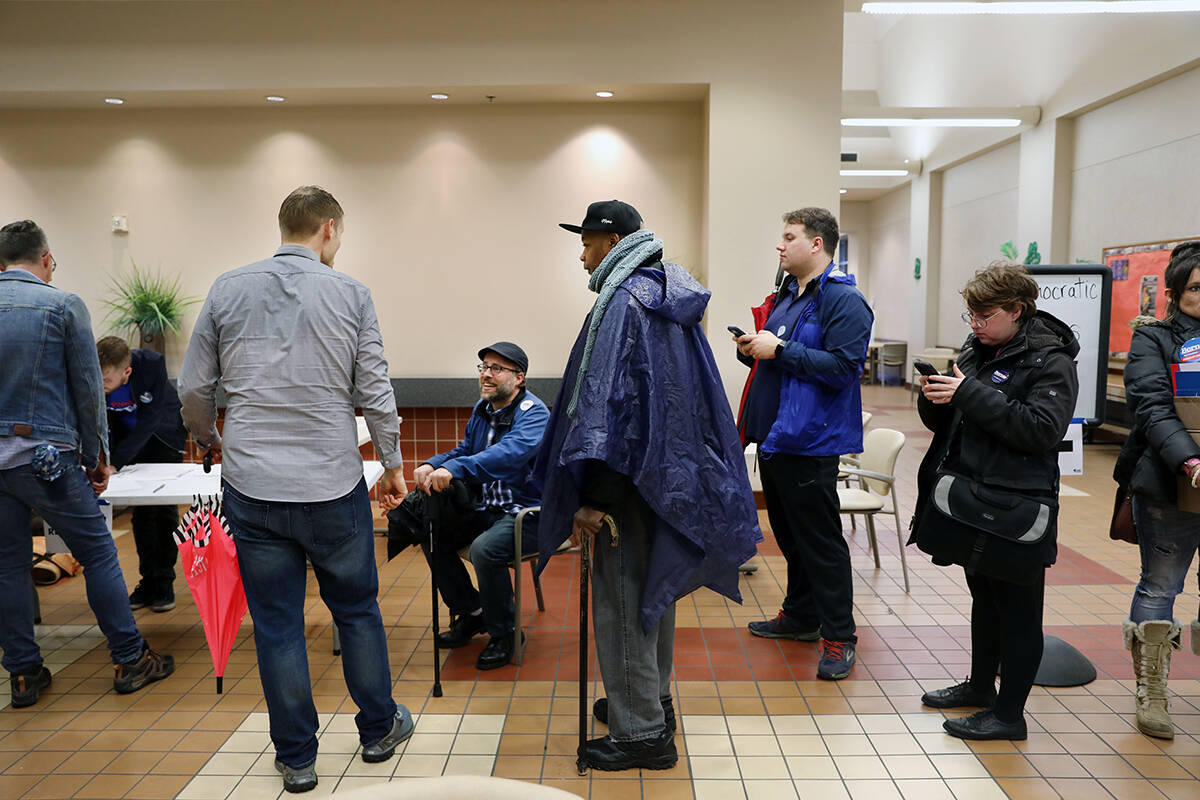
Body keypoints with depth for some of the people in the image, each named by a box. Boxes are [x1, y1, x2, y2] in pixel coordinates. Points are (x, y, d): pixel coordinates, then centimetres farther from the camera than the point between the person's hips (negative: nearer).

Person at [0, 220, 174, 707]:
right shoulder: (63, 306, -5)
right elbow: (88, 389, -4)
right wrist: (97, 456, 6)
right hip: (45, 453, -5)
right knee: (98, 554, 4)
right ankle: (130, 660, 10)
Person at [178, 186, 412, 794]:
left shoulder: (228, 291, 2)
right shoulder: (349, 294, -3)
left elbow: (193, 389, 5)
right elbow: (375, 393, -3)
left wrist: (212, 442, 24)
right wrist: (392, 465, 9)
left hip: (252, 489, 1)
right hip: (333, 486, -1)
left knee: (276, 624, 10)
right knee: (357, 610, 16)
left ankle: (296, 757, 23)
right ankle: (379, 729, 32)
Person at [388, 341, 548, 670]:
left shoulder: (533, 414, -17)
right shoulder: (482, 408, 10)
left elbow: (509, 453, -35)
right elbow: (464, 451, 17)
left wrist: (454, 468, -46)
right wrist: (432, 465, -6)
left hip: (527, 512, -8)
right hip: (485, 508, 8)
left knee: (485, 548, -32)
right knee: (432, 536, -5)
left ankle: (502, 634, -7)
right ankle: (470, 613, 15)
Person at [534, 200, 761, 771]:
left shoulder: (622, 302, -16)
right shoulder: (673, 296, 13)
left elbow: (603, 399, -23)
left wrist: (590, 495, -23)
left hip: (630, 476, -10)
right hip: (672, 472, 10)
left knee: (622, 599, 0)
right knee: (654, 585, 20)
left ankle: (641, 733, 11)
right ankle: (653, 699, 36)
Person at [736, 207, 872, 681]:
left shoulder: (845, 301, -12)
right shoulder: (785, 295, 15)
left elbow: (842, 367, -23)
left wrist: (780, 349, -22)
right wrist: (751, 350, 1)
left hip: (810, 442, -9)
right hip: (773, 436, 9)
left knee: (821, 542, -1)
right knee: (788, 534, 19)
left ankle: (838, 637, 12)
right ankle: (800, 615, 35)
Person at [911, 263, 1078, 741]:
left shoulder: (1050, 361, -11)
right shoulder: (976, 351, 10)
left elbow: (1044, 428, -24)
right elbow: (945, 424, 14)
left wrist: (970, 393, -26)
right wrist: (935, 400, -9)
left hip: (1015, 509, -7)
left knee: (1016, 611, 4)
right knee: (983, 600, 21)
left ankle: (1009, 714, 15)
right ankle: (981, 686, 37)